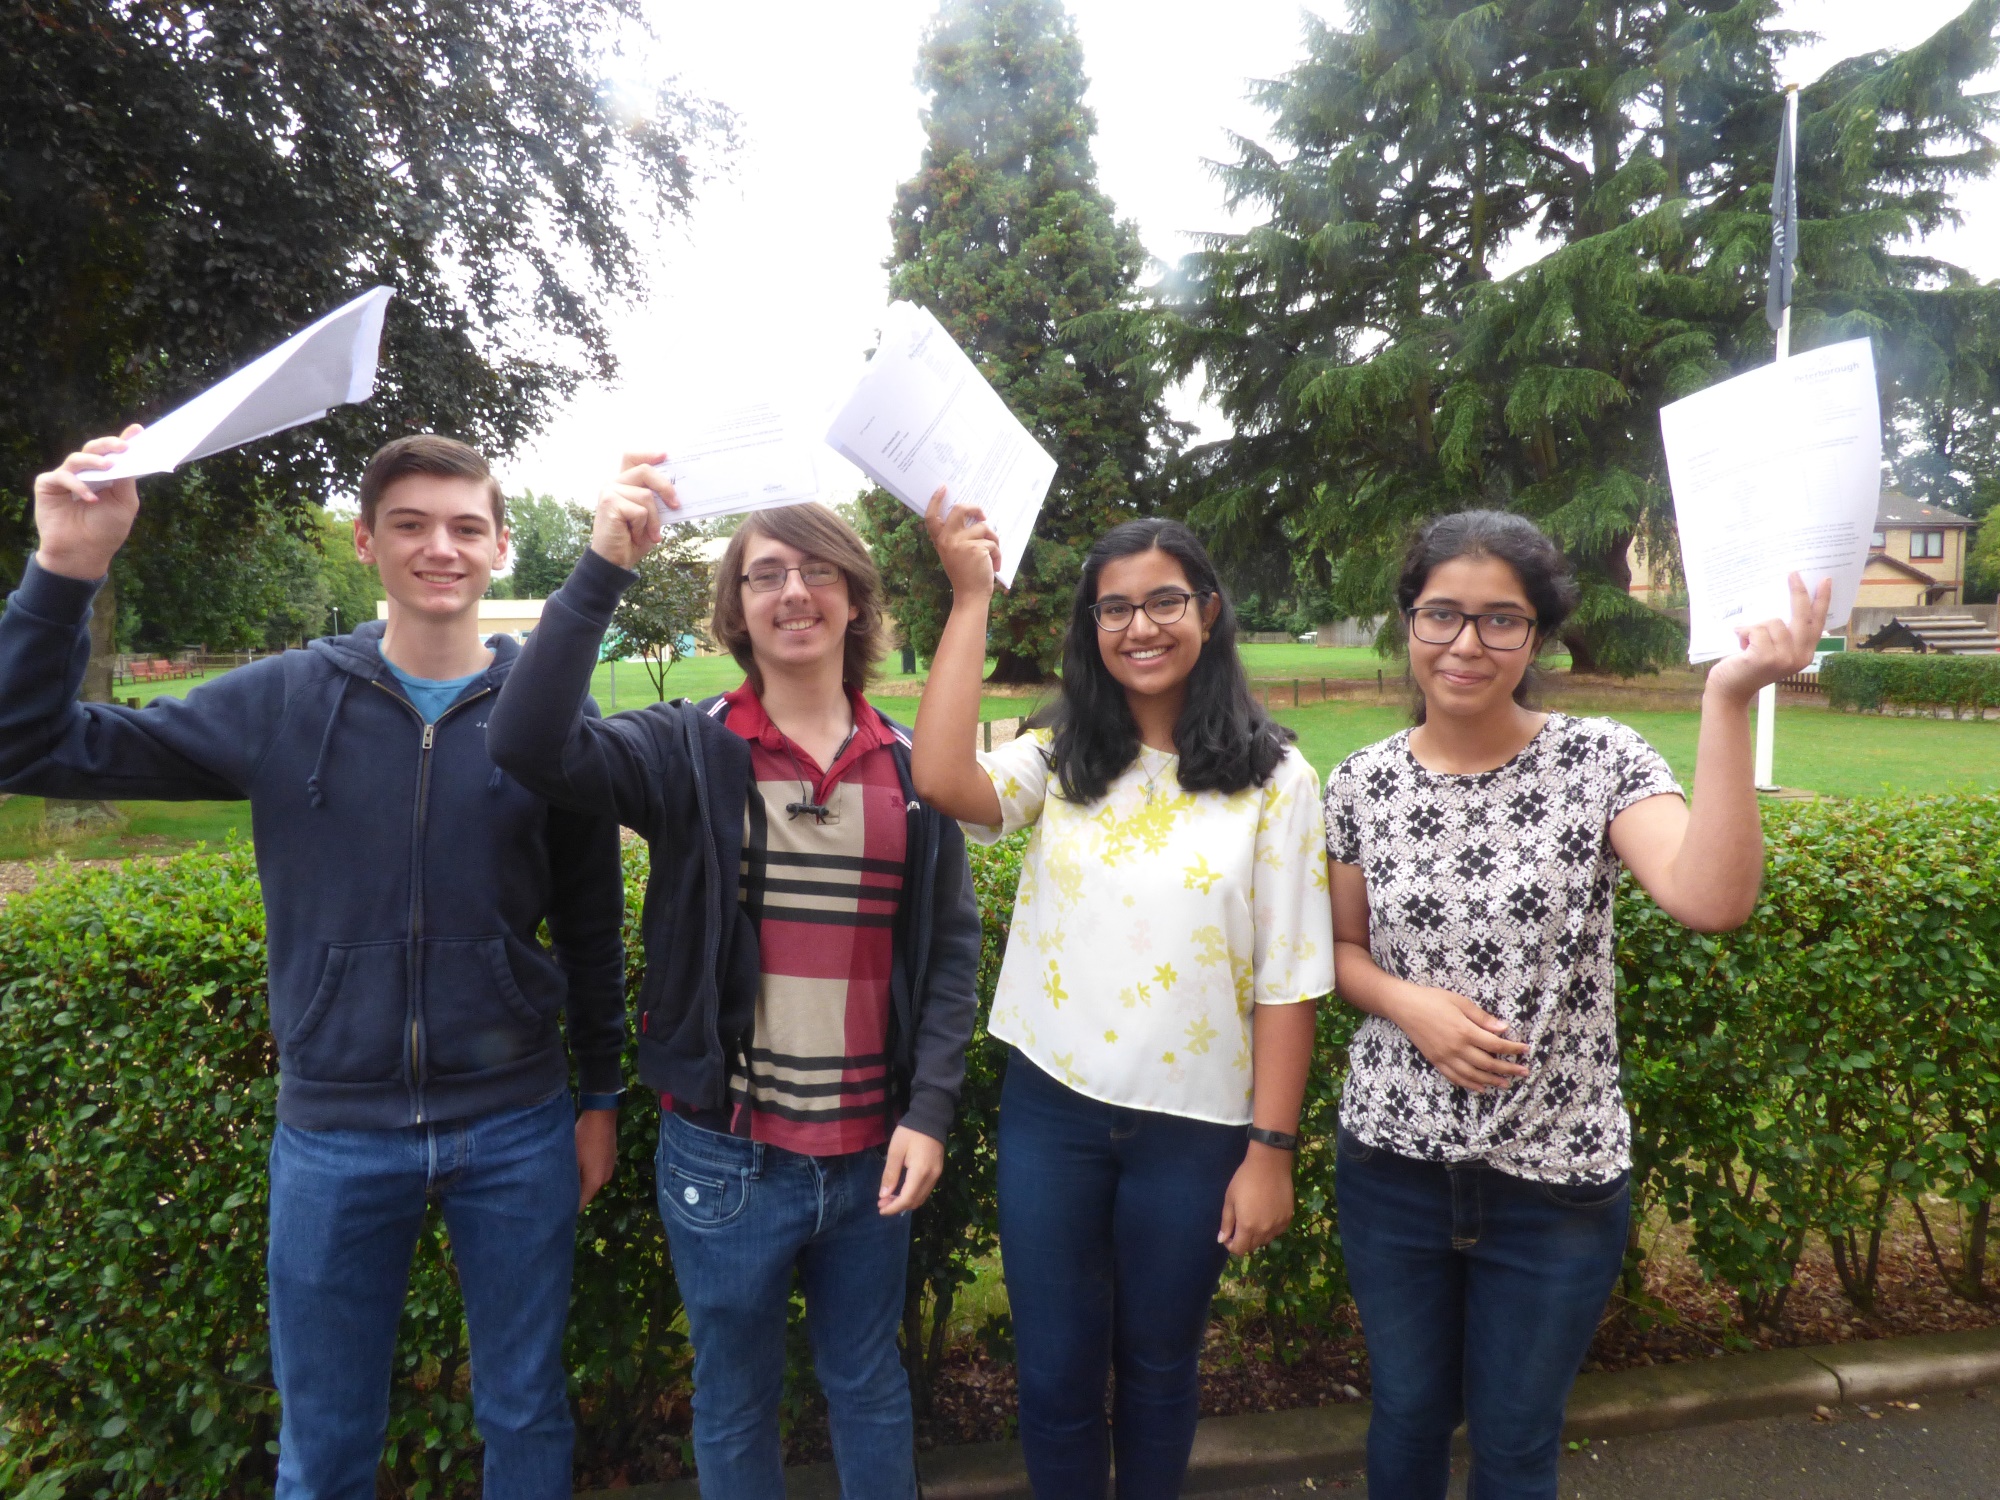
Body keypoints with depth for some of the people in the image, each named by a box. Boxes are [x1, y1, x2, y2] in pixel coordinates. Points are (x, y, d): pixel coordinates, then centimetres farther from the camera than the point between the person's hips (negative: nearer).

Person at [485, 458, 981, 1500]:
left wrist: (928, 1112, -4)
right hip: (725, 1157, -1)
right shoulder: (689, 751, -8)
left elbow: (950, 948, 2)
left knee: (869, 1386, 22)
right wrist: (603, 567, -29)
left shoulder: (912, 764, -1)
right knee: (735, 1404, 19)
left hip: (872, 1155, 2)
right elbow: (528, 745, -25)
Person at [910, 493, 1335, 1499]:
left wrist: (1271, 1149, -7)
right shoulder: (1058, 763, -1)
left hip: (1193, 1127, -1)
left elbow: (1288, 981, -5)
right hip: (1049, 1113, 1)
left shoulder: (1271, 778, -5)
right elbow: (942, 782, -22)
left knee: (1156, 1370, 19)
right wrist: (971, 597, -18)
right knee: (1053, 1376, 14)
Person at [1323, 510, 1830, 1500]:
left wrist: (1728, 699, -34)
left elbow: (1710, 899, -28)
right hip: (1392, 1160, 2)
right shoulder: (1364, 784, -4)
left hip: (1555, 1181, -2)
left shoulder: (1600, 763, -11)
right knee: (1407, 1415, 22)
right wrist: (1408, 1003, -14)